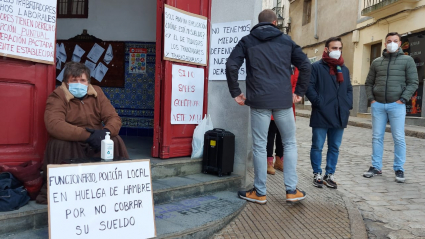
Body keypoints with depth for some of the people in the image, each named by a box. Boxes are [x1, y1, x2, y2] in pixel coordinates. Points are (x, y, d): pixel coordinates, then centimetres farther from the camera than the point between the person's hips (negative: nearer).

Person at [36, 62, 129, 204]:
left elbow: (114, 118, -5)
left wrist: (106, 131, -30)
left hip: (95, 145, 3)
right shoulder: (57, 96, -11)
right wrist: (87, 135, -36)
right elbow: (54, 125, -28)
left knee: (116, 141, -21)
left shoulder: (96, 93, 2)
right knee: (58, 143, -33)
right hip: (69, 146, -3)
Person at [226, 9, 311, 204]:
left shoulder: (247, 41, 7)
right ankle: (291, 190, 15)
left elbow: (231, 66, -5)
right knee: (290, 143, 13)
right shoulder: (286, 41, 12)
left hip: (259, 101, -1)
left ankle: (260, 193, 13)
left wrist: (236, 93, 2)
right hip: (283, 101, 1)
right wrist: (299, 92, 10)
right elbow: (305, 65, 6)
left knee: (259, 146, 5)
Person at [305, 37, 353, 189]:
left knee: (334, 147, 10)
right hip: (321, 115, -5)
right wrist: (318, 103, -16)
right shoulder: (316, 67, -1)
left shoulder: (344, 69, 19)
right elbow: (309, 87, -9)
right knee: (317, 146, 3)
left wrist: (348, 105, 6)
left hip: (340, 116, 6)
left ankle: (330, 175, 21)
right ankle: (317, 174, 16)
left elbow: (349, 89, 22)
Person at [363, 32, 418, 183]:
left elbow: (413, 82, -1)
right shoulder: (376, 62, 13)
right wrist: (371, 99, 2)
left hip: (396, 105, -3)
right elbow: (369, 83, 15)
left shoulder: (407, 60, 4)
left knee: (399, 138, -1)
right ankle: (376, 167, 15)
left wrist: (403, 99, -10)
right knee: (377, 137, 6)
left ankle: (399, 169, 10)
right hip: (377, 105, 3)